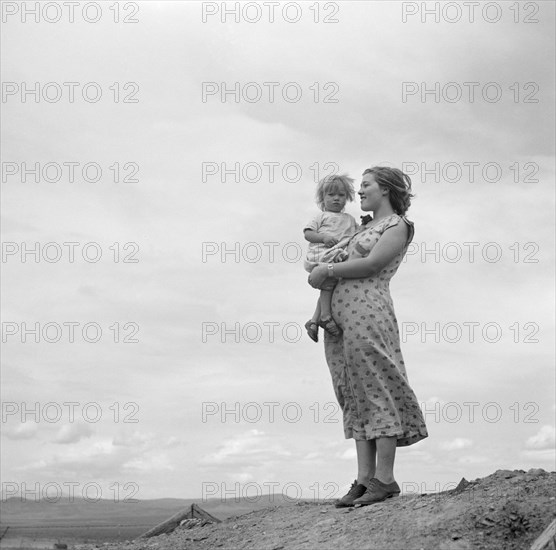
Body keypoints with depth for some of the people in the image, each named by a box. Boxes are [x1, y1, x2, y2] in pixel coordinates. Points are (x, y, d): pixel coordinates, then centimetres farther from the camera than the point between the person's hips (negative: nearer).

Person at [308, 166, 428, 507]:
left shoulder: (398, 225, 2)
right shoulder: (366, 227, 25)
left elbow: (372, 264, -10)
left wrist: (328, 270, -5)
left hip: (367, 309, -8)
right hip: (338, 313, 8)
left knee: (377, 390, -9)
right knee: (356, 396, 2)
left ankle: (385, 479, -9)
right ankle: (364, 479, 1)